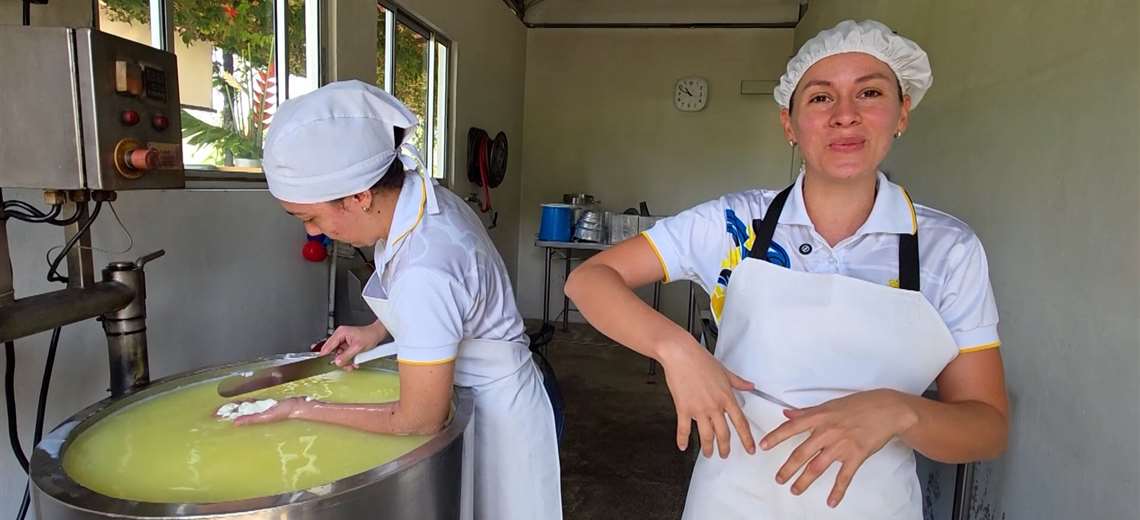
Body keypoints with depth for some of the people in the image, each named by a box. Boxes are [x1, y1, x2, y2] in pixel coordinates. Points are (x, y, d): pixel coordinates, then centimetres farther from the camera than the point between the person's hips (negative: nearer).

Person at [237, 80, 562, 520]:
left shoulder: (423, 272, -35)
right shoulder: (422, 198, -9)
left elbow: (419, 420, -25)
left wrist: (301, 411, -15)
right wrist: (376, 331, 0)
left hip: (494, 413, -8)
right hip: (484, 395, 8)